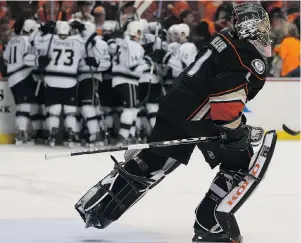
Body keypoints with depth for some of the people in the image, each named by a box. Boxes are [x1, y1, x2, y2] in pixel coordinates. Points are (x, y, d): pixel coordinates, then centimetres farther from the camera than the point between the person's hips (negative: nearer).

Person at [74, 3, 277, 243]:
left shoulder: (226, 40, 16)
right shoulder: (251, 59, -13)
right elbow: (226, 94, -24)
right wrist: (236, 130, -16)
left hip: (175, 104, 9)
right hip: (198, 117, -9)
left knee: (152, 161, 19)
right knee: (244, 163, 0)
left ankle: (95, 206, 23)